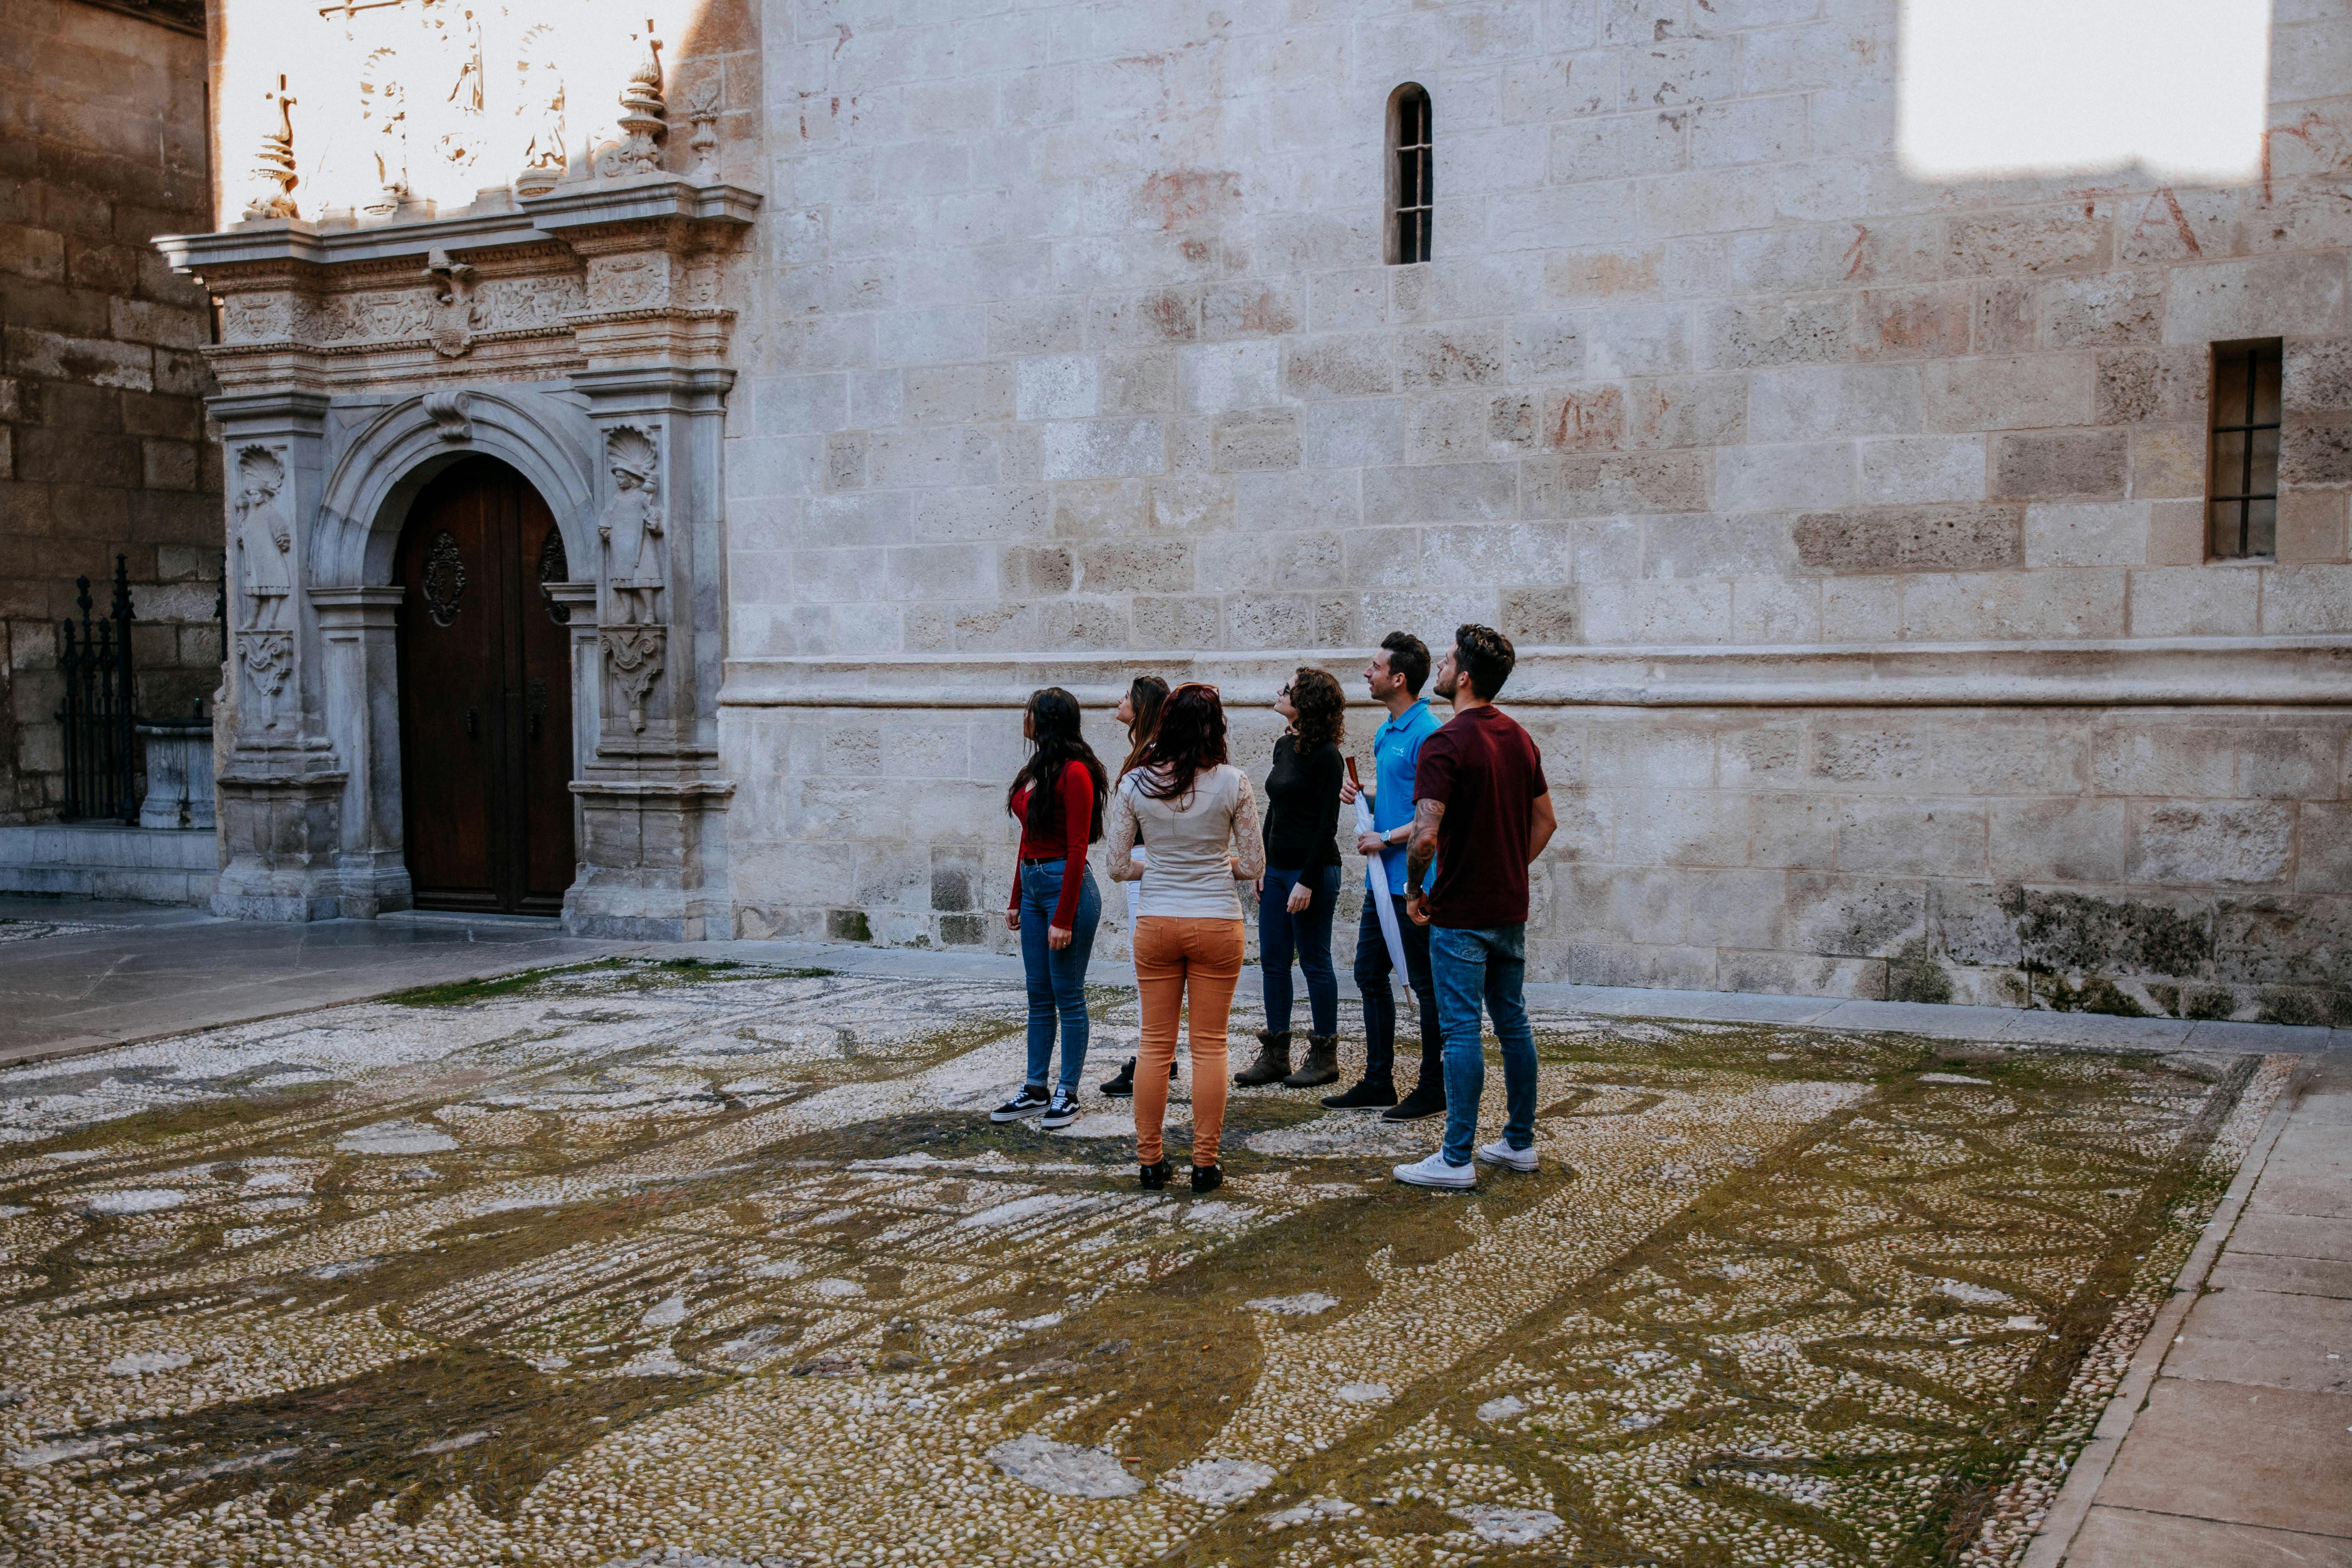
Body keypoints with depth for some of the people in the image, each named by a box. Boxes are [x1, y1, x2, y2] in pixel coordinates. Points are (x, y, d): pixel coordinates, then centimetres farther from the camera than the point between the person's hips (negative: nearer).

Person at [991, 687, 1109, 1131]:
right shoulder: (1036, 769, 12)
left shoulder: (1074, 773, -15)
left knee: (1068, 996, 0)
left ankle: (1068, 1094, 9)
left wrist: (1063, 918, -19)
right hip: (1033, 883, 9)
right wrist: (1016, 900, 17)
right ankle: (1035, 1090, 20)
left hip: (1066, 886, -9)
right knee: (1039, 995, 13)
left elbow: (1077, 849, -17)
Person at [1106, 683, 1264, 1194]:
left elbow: (1117, 866, 0)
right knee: (1210, 1046, 7)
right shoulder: (1232, 783, -8)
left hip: (1156, 922, 2)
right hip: (1217, 922, -1)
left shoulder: (1135, 783, -4)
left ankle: (1149, 1159, 16)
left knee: (1156, 1043, 11)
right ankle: (1205, 1164, 10)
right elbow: (1254, 866, -3)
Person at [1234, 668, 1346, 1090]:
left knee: (1315, 962, 1)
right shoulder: (1284, 746, 10)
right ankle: (1275, 1055, 17)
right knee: (1272, 962, 9)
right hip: (1277, 868, 8)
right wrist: (1262, 867, 14)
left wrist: (1308, 881, -18)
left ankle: (1324, 1056, 12)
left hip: (1312, 869, -8)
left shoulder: (1325, 755, -14)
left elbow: (1327, 824, -15)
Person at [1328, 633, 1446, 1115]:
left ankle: (1433, 1089, 11)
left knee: (1425, 985, 1)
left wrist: (1387, 839, -16)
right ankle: (1378, 1083, 24)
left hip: (1414, 881, -10)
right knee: (1370, 976, 14)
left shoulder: (1426, 733, -16)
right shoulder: (1385, 732, 13)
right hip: (1382, 878, 10)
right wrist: (1362, 794, 6)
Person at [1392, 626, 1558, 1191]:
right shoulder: (1520, 738, 8)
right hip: (1510, 908, 8)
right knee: (1513, 1023, 15)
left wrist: (1414, 890, -9)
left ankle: (1456, 1160, -1)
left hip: (1460, 913, -8)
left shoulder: (1445, 744, -17)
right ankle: (1520, 1142, 23)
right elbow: (1544, 821, 16)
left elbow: (1425, 836, -24)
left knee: (1462, 1031, -4)